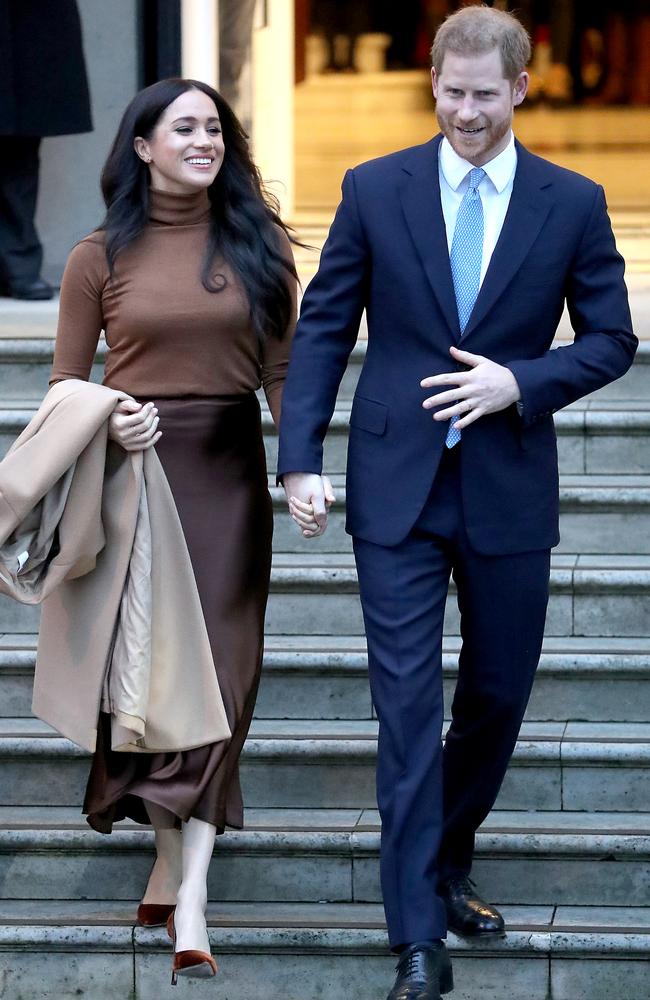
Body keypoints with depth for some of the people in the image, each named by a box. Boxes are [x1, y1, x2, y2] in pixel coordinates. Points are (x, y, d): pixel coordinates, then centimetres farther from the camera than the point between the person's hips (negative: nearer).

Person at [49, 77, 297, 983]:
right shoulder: (101, 258, 2)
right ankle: (175, 863, 20)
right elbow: (67, 388, 5)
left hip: (228, 474, 1)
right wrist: (107, 424, -15)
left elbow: (280, 371, 8)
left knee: (216, 674, -6)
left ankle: (183, 893, -9)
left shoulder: (255, 245, 6)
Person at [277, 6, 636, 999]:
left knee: (498, 695, 12)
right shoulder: (375, 190, -1)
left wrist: (522, 383, -13)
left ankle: (446, 868, 35)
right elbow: (323, 328, 2)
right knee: (410, 704, -6)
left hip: (509, 490, 2)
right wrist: (300, 460, -6)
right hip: (398, 487, -2)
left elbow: (611, 339, 4)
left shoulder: (573, 203, 0)